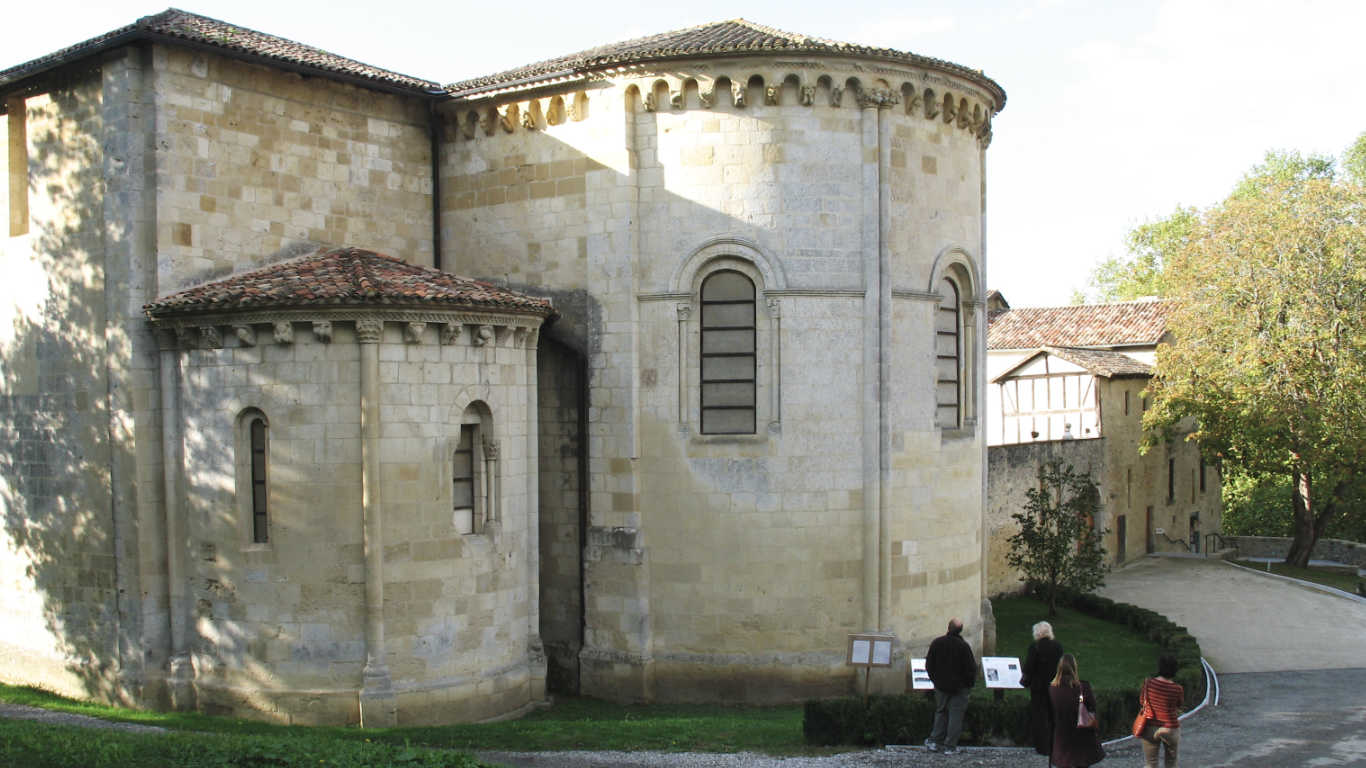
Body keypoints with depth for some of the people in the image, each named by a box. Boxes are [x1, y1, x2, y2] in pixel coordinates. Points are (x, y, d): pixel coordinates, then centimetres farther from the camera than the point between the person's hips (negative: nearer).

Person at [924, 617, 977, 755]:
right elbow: (971, 668, -13)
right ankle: (950, 746, 5)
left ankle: (935, 741, 15)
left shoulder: (936, 643, -6)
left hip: (941, 686, 3)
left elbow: (929, 665, 2)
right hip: (959, 687, -3)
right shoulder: (963, 646, -17)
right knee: (956, 715, 5)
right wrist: (969, 683, 4)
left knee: (940, 712, 17)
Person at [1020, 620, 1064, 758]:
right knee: (1053, 716, 14)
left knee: (1040, 717, 4)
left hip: (1039, 686, -4)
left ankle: (1043, 747, 6)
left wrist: (1024, 681, 5)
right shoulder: (1058, 646, 0)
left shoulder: (1035, 647, -14)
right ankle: (1054, 745, 19)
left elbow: (1029, 668, -11)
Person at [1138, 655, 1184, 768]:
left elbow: (1142, 700, 3)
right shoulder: (1178, 689, -17)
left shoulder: (1148, 683, -13)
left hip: (1150, 728, 1)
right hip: (1170, 729, -1)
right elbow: (1178, 706, 2)